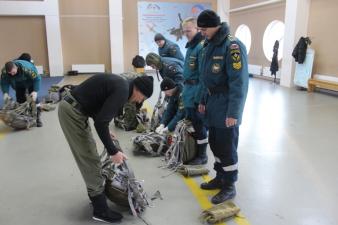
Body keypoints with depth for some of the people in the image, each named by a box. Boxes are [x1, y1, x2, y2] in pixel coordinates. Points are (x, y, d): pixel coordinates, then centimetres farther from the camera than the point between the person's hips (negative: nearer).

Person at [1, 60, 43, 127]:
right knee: (20, 99, -5)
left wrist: (35, 91, -42)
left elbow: (37, 78, -33)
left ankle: (38, 117, -9)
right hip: (19, 85, 4)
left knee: (33, 98, -14)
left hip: (30, 82, -3)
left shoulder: (26, 68, -41)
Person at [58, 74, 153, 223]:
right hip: (72, 111, -10)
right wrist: (113, 151, -18)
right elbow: (100, 122, -24)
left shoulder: (120, 84, 12)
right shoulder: (122, 91, -18)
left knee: (89, 153, 20)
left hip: (72, 107, 10)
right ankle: (100, 210, 7)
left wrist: (105, 132, 27)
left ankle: (95, 194, 35)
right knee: (89, 158, -4)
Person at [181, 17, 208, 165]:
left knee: (198, 125, 1)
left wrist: (199, 96, -23)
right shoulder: (191, 46, 13)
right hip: (189, 91, 10)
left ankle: (202, 156, 15)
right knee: (190, 122, 18)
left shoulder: (202, 46, -17)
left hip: (196, 92, -10)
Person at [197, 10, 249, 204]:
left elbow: (239, 82, -21)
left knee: (227, 147, 1)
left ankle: (229, 187, 17)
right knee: (215, 144, 17)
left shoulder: (232, 46, -17)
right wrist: (204, 100, 19)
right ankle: (220, 178, 33)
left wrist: (233, 113, -23)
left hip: (227, 109, -9)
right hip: (213, 105, 9)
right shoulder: (210, 45, 11)